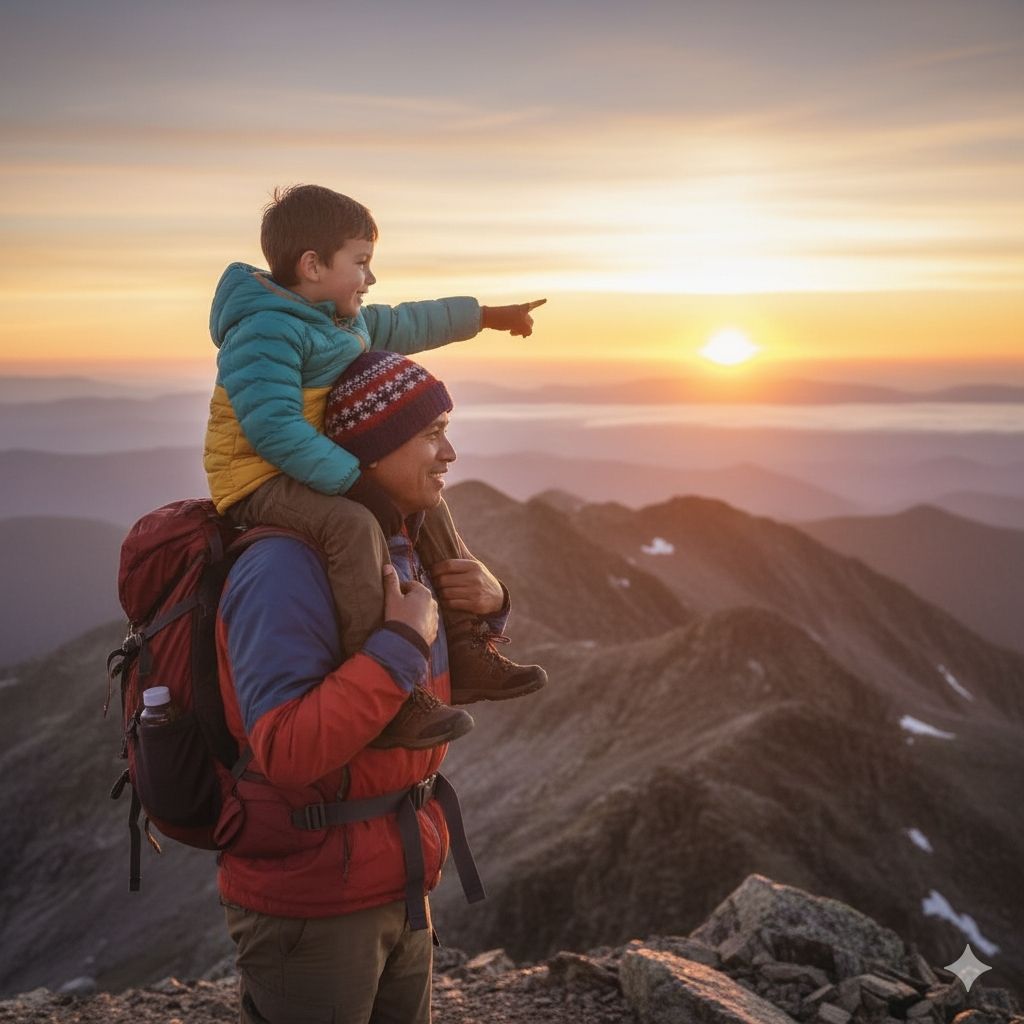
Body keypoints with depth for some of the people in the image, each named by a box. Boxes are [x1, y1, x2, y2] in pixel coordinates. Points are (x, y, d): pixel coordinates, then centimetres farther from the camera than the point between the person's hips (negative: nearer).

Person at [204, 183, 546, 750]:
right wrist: (353, 477, -28)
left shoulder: (345, 320, 14)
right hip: (259, 482, -11)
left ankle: (467, 654, 13)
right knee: (354, 525, -36)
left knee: (424, 506, 10)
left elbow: (406, 325, 29)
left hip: (322, 472, 11)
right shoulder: (264, 332, -20)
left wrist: (487, 315, 37)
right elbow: (274, 429, -30)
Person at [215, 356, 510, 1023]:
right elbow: (288, 750, -32)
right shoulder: (287, 568, -23)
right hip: (310, 908, -8)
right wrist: (404, 641, -28)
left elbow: (444, 684, 19)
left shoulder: (399, 549, 6)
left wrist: (488, 606, -1)